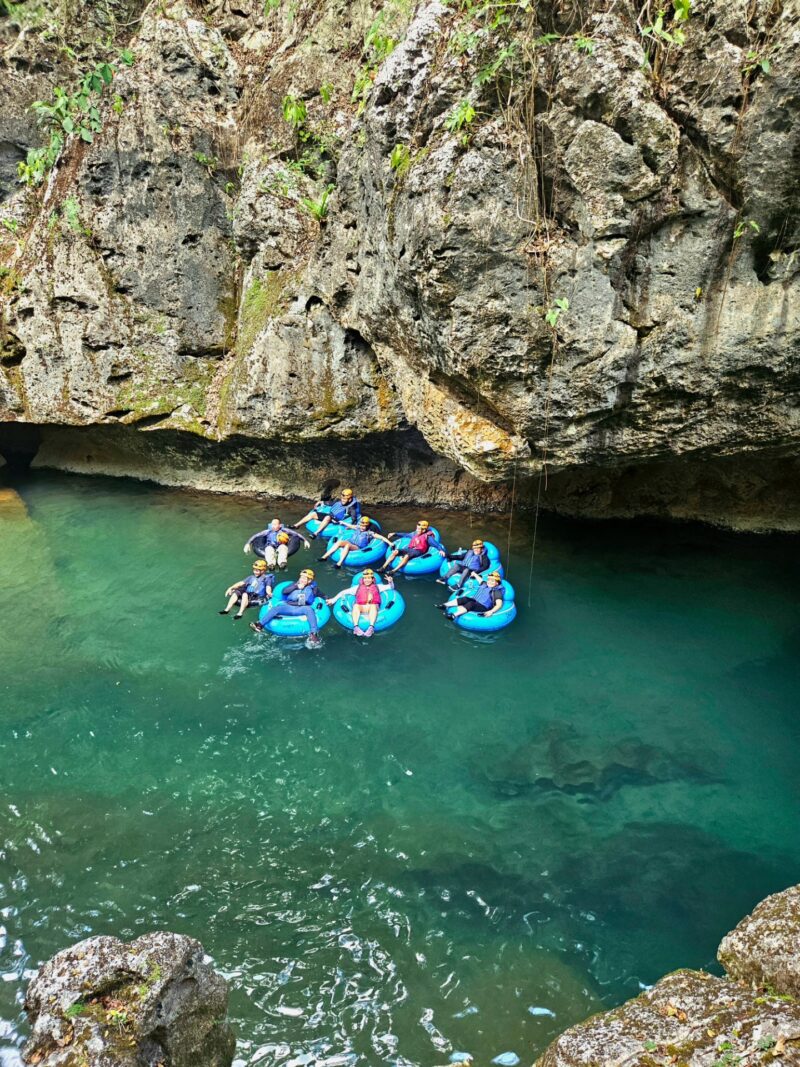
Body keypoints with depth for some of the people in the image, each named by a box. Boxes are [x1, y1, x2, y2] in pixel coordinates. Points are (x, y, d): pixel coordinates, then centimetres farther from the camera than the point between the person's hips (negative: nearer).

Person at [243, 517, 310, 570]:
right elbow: (256, 536, 8)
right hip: (270, 548, 1)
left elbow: (296, 534, 4)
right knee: (269, 548, -33)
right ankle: (271, 564, -59)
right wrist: (248, 543, -4)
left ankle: (282, 563, -56)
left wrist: (305, 540, -7)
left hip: (281, 548, -1)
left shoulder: (284, 531, 7)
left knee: (283, 547, -34)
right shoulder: (268, 532, 11)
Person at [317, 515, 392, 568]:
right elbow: (350, 525, 35)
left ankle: (339, 564, -48)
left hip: (358, 548, -5)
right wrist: (342, 522, 46)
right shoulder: (358, 528, 19)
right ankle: (325, 556, -28)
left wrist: (390, 543, -11)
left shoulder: (370, 533, 3)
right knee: (340, 541, -24)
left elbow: (381, 537, -2)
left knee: (347, 545, -36)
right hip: (350, 543, 5)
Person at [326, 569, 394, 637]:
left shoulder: (377, 587, 27)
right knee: (355, 606, -33)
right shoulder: (358, 587, 26)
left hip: (372, 607, -1)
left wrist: (390, 582, 0)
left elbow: (391, 587, 23)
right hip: (361, 608, 1)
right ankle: (355, 627, -51)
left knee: (373, 606, -37)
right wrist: (334, 599, 10)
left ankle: (371, 627, -56)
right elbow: (344, 592, 20)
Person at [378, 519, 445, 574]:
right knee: (395, 551, -14)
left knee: (406, 556, -38)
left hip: (418, 552, -7)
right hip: (409, 549, 7)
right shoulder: (415, 533, 16)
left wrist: (441, 550, -29)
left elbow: (436, 544, -9)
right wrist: (395, 534, 32)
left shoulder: (427, 537, -3)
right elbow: (406, 535, 30)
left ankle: (394, 571, -41)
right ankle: (383, 567, -18)